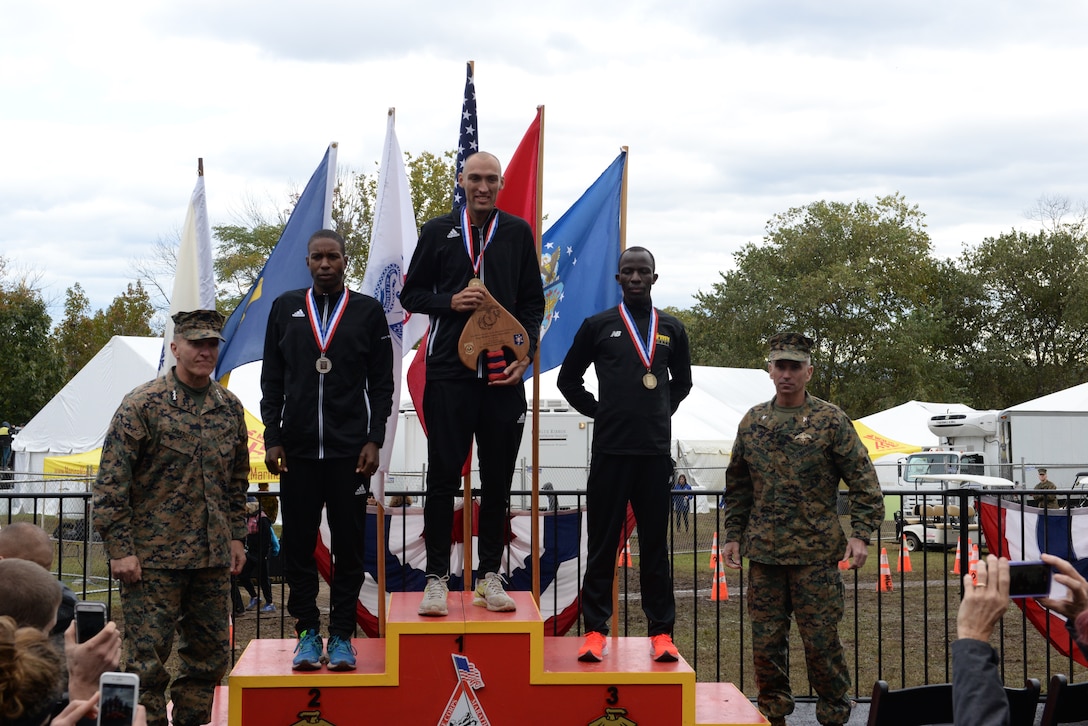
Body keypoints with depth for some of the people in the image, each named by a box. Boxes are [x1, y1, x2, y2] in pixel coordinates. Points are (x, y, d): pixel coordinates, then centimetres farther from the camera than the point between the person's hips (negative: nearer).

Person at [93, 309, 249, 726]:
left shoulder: (229, 407, 9)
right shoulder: (143, 404, -8)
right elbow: (111, 483, -9)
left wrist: (236, 536, 15)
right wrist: (120, 549, -13)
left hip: (213, 557, 6)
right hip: (153, 558, -5)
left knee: (210, 655, 11)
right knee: (147, 659, -3)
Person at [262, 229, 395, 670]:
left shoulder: (368, 312, 5)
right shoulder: (285, 308, 10)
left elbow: (382, 383, 5)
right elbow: (271, 379, 10)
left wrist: (373, 441, -5)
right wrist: (272, 439, 1)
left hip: (350, 451, -1)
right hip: (297, 449, 1)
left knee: (349, 546, 2)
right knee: (298, 546, 3)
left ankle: (341, 636, 10)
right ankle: (308, 633, 13)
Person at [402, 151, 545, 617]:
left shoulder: (518, 233, 10)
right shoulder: (438, 232, 8)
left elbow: (533, 302, 11)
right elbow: (411, 295, 11)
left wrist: (525, 353, -4)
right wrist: (450, 302, -8)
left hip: (505, 373, 1)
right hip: (449, 372, -1)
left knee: (497, 480, 5)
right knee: (443, 475, -2)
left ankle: (489, 578, 13)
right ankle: (436, 578, 5)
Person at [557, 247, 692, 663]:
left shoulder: (671, 330, 12)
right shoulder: (598, 326, 5)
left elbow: (682, 381, 25)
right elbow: (568, 379, 12)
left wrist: (662, 412, 11)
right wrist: (598, 411, 3)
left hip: (655, 452, 2)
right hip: (610, 450, -2)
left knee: (655, 544, 5)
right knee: (603, 542, 1)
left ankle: (661, 632, 8)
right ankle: (595, 630, 6)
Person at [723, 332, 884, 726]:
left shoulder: (830, 420, -3)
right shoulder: (753, 422, 9)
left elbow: (863, 481, -3)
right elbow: (738, 486, 18)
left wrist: (860, 534, -12)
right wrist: (733, 536, 13)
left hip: (816, 554, -4)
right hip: (763, 553, 4)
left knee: (821, 640, 0)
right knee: (766, 641, 7)